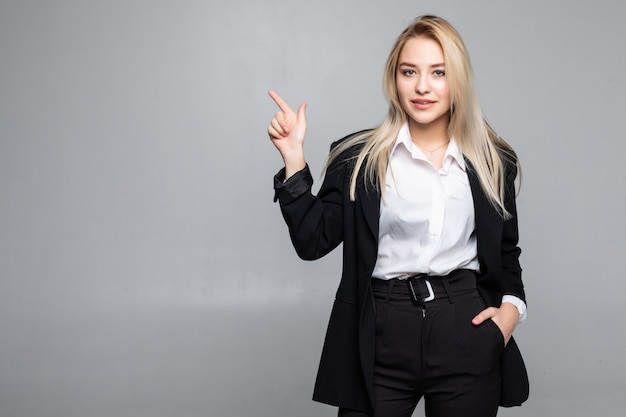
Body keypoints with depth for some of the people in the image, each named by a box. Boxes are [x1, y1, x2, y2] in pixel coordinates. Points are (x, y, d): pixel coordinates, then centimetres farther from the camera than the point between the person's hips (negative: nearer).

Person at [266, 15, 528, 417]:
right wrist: (294, 159, -9)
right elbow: (313, 241, -3)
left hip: (467, 330, 2)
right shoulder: (358, 158, 2)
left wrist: (511, 305, 0)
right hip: (381, 338, -1)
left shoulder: (493, 161, 7)